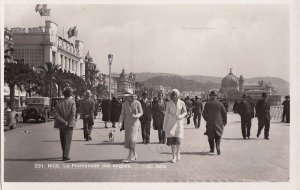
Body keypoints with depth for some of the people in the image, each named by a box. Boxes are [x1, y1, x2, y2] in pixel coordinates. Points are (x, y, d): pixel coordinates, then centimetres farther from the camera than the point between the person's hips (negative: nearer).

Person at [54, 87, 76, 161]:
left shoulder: (59, 103, 2)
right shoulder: (72, 102, -6)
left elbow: (57, 115, -6)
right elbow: (73, 113, -17)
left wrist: (64, 122, -8)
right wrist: (68, 123, -10)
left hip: (61, 125, 3)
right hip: (69, 124, -3)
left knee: (63, 140, 16)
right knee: (68, 140, 0)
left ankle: (65, 154, 28)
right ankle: (65, 156, -8)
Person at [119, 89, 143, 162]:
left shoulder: (137, 103, -6)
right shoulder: (124, 104, 3)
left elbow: (141, 112, 2)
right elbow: (122, 114, 3)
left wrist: (136, 116, -19)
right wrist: (120, 122, -12)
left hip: (135, 122, -4)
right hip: (127, 123, 4)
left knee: (132, 139, -14)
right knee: (128, 140, 5)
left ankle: (130, 157, -8)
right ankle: (134, 154, 24)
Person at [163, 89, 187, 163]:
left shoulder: (182, 103, -1)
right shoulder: (169, 104, 1)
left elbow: (185, 112, 7)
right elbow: (166, 115, 5)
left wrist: (181, 116, -15)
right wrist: (164, 126, 5)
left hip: (179, 122, -1)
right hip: (171, 123, 1)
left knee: (178, 139, -12)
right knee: (171, 139, -5)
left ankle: (178, 152, 17)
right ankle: (174, 157, 6)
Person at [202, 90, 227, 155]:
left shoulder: (207, 104, -3)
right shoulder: (220, 104, -1)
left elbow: (204, 114, 0)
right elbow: (224, 114, 2)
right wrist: (225, 122, 13)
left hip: (210, 123, -1)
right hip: (219, 123, 1)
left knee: (211, 137, 14)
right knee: (218, 136, 9)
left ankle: (212, 149, 19)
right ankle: (218, 147, -14)